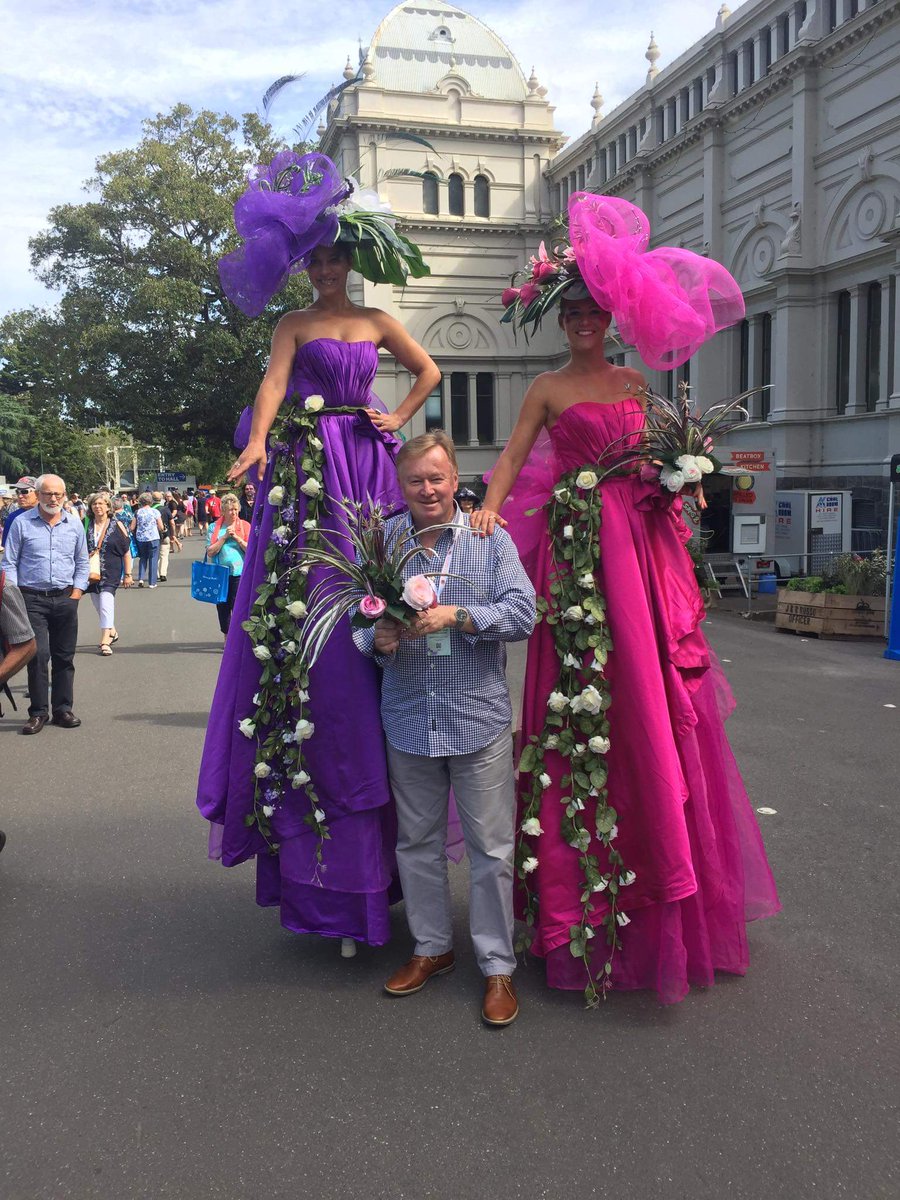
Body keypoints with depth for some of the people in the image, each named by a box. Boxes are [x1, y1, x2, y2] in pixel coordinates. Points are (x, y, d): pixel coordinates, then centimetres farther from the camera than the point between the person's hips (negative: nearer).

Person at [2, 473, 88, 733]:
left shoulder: (74, 524, 7)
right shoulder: (22, 523, -1)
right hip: (32, 598, -3)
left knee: (64, 656, 7)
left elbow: (82, 562, 15)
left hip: (65, 598, 3)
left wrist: (76, 592, 4)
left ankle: (63, 709, 17)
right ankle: (38, 712, 2)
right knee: (38, 655, -8)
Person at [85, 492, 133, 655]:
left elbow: (126, 551, 2)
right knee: (99, 606, 12)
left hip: (110, 572, -4)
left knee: (105, 604, -16)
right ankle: (112, 632, 33)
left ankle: (105, 642, -17)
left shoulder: (116, 525, -1)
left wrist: (128, 574, 0)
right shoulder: (87, 526, 6)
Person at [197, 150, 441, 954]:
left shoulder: (377, 322, 17)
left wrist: (400, 419, 10)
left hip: (367, 465, 2)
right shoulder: (294, 324, 11)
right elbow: (273, 383, -6)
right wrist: (256, 441, -24)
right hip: (307, 467, -2)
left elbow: (429, 370, 25)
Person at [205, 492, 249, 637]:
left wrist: (237, 537, -13)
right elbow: (210, 552, -3)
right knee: (223, 607, 10)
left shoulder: (245, 526, 3)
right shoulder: (214, 528, 5)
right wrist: (224, 537, -10)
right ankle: (227, 638, 25)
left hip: (240, 573, -2)